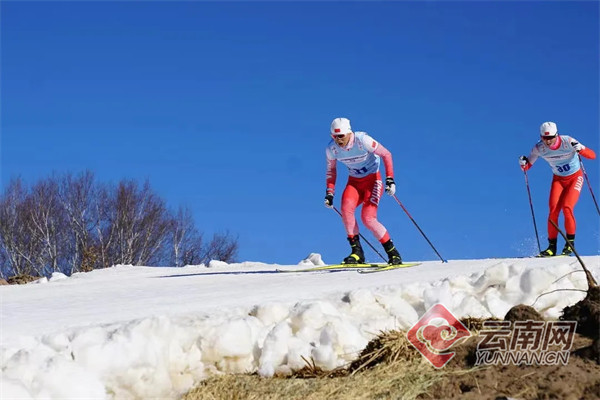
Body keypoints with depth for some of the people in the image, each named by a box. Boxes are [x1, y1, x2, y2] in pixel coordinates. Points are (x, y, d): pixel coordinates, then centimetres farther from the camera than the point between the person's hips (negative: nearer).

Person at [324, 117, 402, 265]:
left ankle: (393, 252, -3)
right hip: (354, 182, 4)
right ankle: (357, 252, -18)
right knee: (346, 209, -26)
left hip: (373, 179, -4)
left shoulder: (362, 140, -24)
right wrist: (329, 192, -1)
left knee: (368, 218, -20)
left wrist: (390, 179, -22)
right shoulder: (331, 149, -10)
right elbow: (331, 170, 8)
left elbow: (386, 154, -15)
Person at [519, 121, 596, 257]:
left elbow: (592, 155, -26)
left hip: (575, 178, -3)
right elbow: (527, 166, -4)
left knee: (567, 208, -21)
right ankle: (552, 246, -5)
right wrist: (523, 163, -28)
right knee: (553, 210, -14)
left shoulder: (567, 142, -25)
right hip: (558, 179, 3)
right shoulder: (539, 148, -16)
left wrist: (580, 149, -46)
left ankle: (570, 242, -6)